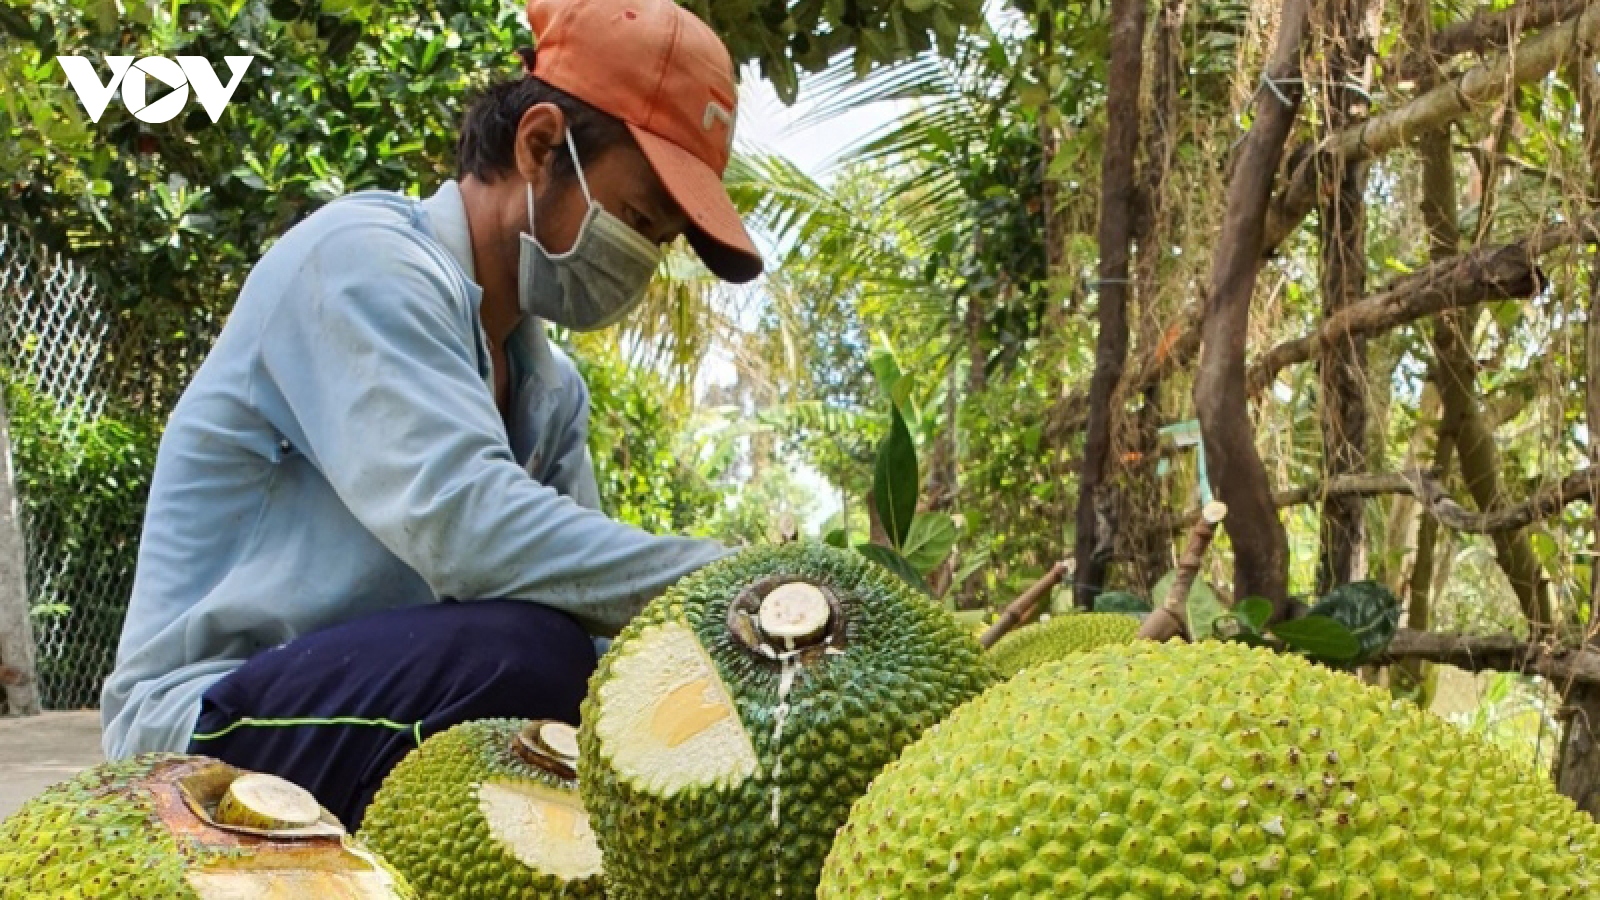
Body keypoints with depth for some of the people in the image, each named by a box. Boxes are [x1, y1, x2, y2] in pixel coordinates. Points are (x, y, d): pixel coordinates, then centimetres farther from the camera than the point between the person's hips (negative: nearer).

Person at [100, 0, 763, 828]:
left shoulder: (550, 388, 10)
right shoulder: (362, 259, -16)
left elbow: (580, 573, 4)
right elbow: (464, 525, -30)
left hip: (389, 703, 8)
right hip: (208, 729, -8)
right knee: (529, 650, -31)